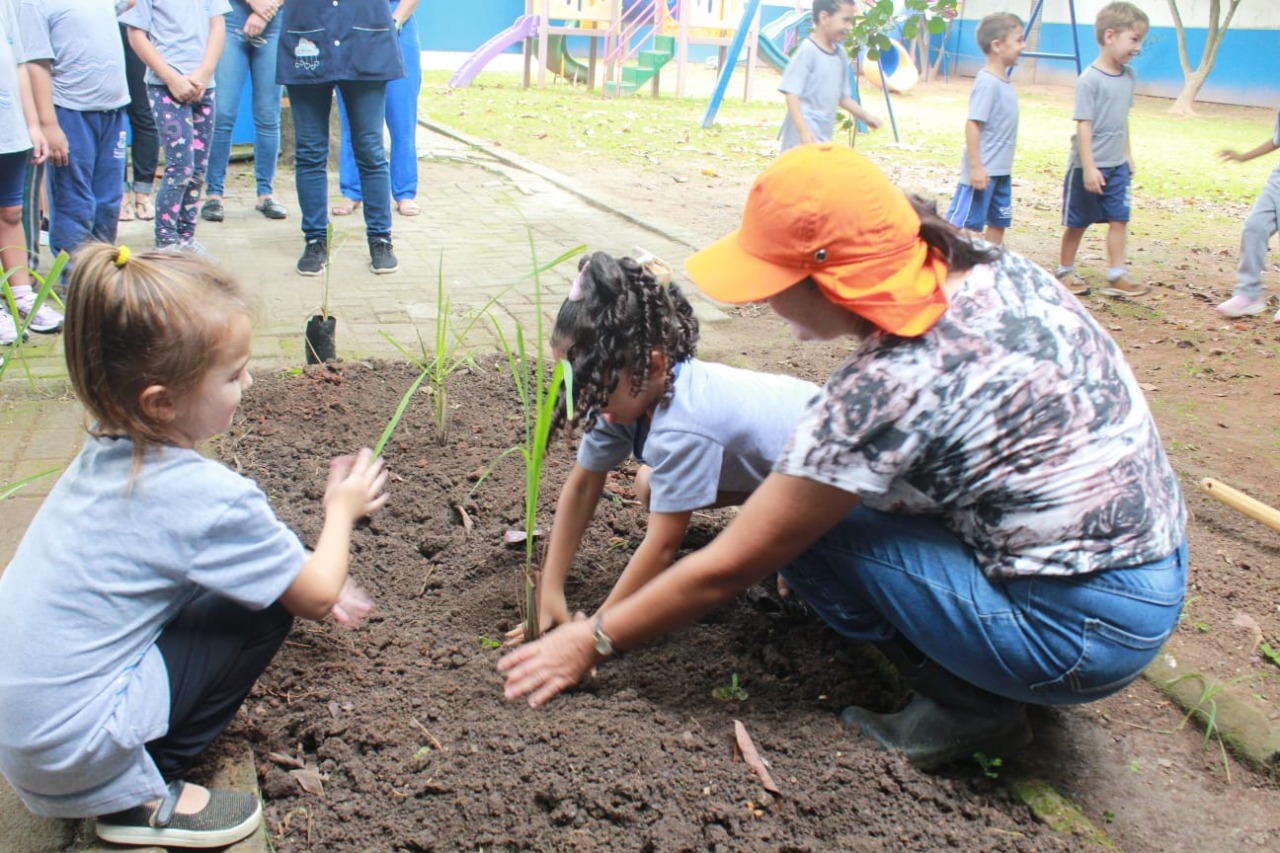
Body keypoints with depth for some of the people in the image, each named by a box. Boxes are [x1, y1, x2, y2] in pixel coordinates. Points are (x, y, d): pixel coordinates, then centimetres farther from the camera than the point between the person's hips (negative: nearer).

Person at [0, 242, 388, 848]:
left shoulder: (106, 452, 2)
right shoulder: (208, 497, -23)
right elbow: (317, 594, -9)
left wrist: (319, 583, 17)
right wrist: (342, 508, 8)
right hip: (70, 749, -8)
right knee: (265, 610, -6)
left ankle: (123, 780, 15)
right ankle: (138, 797, 1)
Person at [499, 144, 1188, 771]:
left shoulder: (886, 387, -26)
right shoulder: (991, 266, -4)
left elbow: (725, 568, -18)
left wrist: (591, 641, -5)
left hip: (1085, 633, -8)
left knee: (809, 532, -8)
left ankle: (967, 705, 3)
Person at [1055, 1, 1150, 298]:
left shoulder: (1128, 76, 6)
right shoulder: (1090, 79, -17)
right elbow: (1084, 125, -19)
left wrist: (1128, 155, 19)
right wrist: (1089, 167, -23)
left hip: (1117, 166, 7)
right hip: (1088, 166, -7)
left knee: (1120, 218, 3)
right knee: (1077, 222, 7)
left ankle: (1116, 277, 6)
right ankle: (1065, 272, 22)